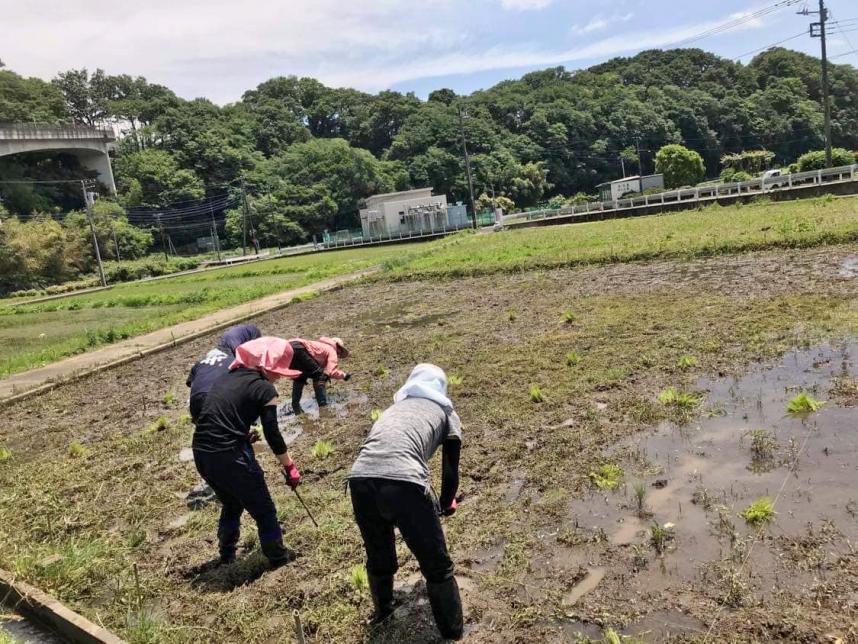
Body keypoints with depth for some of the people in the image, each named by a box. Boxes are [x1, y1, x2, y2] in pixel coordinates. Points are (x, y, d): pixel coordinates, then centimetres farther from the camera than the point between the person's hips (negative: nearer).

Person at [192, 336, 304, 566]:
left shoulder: (227, 377, 14)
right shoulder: (264, 388, -7)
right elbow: (272, 435, -7)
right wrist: (290, 466, 4)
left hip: (200, 453, 8)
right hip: (230, 455, -8)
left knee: (231, 504, 31)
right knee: (263, 509, 14)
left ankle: (227, 554, 45)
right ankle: (277, 556, 27)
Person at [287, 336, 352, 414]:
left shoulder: (321, 346, 38)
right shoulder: (332, 350, 16)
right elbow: (332, 372, 3)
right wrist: (344, 375, 19)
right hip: (298, 348, -8)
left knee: (300, 377, 27)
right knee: (318, 375, 3)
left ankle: (295, 406, 24)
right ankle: (323, 407, -2)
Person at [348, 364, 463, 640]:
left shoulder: (394, 407, 36)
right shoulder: (446, 412, 25)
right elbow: (451, 471, 25)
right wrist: (445, 504, 46)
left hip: (360, 480, 5)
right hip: (403, 482, -5)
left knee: (378, 557, 31)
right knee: (437, 567, 16)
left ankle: (382, 610, 54)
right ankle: (452, 634, 28)